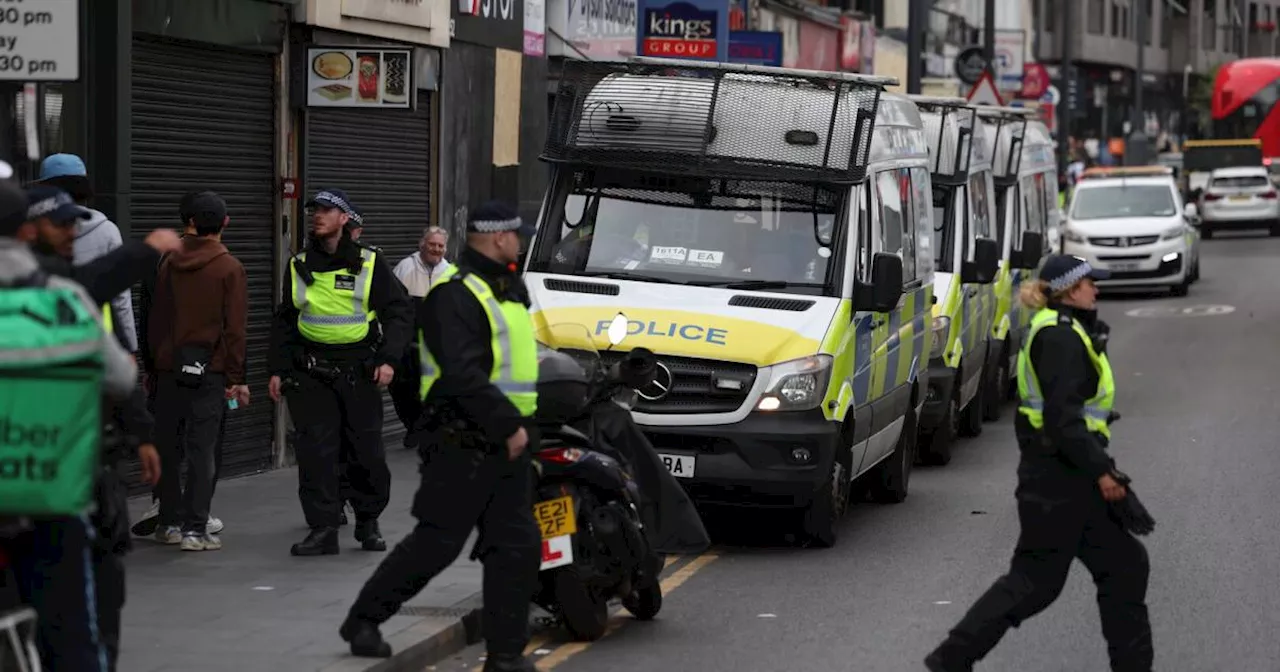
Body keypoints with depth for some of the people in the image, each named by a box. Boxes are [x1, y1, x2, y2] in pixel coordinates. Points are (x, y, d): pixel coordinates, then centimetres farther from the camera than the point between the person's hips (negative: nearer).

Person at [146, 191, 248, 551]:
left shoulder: (169, 263, 5)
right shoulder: (229, 268, -7)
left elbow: (154, 318, 10)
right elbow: (235, 328, -9)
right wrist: (236, 378, -4)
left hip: (169, 369, 4)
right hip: (209, 371, -4)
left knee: (169, 447, 12)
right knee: (202, 450, -2)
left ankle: (170, 523, 17)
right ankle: (195, 529, -5)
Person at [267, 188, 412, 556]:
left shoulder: (369, 264, 2)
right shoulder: (299, 266, 10)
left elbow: (398, 312, 2)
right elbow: (284, 321, 18)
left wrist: (388, 359, -9)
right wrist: (277, 368, 10)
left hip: (359, 372, -2)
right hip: (311, 373, 2)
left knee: (368, 452, 2)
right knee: (314, 451, -6)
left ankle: (368, 522, 20)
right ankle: (323, 529, -3)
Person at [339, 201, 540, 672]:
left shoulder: (504, 289, 18)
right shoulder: (456, 294, -14)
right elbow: (463, 374, -24)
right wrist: (508, 423, -22)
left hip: (504, 445, 9)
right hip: (464, 443, -9)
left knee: (516, 546, 4)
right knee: (436, 543, -5)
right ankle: (363, 619, 9)